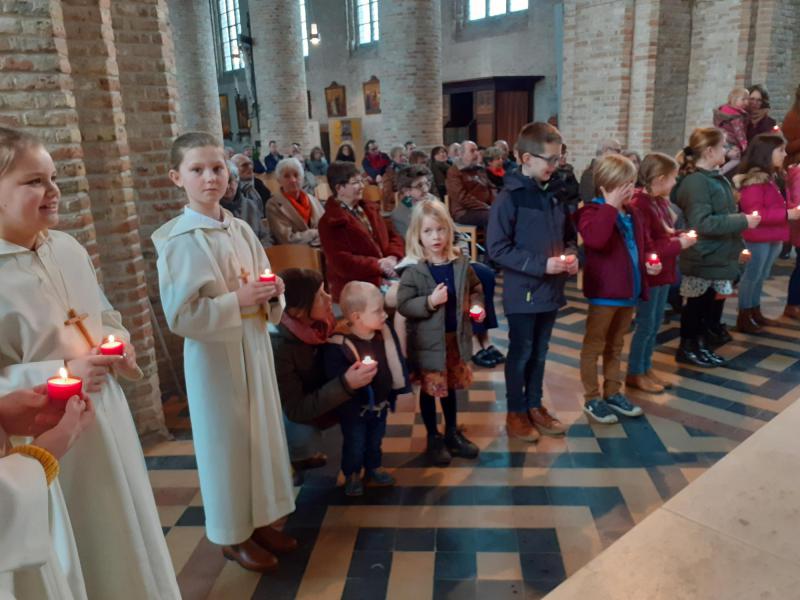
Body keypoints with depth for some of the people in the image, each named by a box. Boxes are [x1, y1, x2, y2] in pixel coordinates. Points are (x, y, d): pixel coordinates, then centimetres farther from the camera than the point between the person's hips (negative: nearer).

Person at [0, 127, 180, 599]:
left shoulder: (69, 249, 2)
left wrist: (120, 345, -4)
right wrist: (61, 373, -25)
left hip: (106, 418, 6)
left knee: (127, 526, 24)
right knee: (83, 556, 13)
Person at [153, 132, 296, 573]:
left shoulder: (242, 230, 4)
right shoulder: (178, 242, -15)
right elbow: (179, 316, -18)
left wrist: (272, 293, -9)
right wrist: (237, 301, -22)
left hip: (254, 347, 6)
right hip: (214, 355, -6)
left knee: (262, 433, 16)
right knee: (227, 441, 8)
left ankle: (260, 520, 36)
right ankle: (233, 535, 29)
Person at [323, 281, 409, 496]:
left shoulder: (386, 333, -10)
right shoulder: (338, 344, -28)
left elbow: (396, 362, 2)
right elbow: (334, 377, -29)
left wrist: (401, 388, 6)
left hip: (381, 402, 5)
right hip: (354, 406, -5)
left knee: (375, 440, 25)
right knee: (354, 443, 13)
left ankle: (373, 469, 48)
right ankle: (352, 476, 37)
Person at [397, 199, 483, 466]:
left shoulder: (460, 263, -2)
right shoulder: (413, 270, -16)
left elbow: (475, 287, 14)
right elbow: (403, 305, -16)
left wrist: (477, 304, -3)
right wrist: (429, 302, -27)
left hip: (456, 336, 4)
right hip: (428, 340, -4)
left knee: (451, 386, 20)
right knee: (430, 389, 11)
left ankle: (452, 433, 38)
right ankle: (433, 439, 29)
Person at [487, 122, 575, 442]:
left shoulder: (555, 194, 5)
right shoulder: (509, 198, -15)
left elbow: (568, 233, 16)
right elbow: (497, 248, -18)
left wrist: (572, 255, -6)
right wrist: (541, 264, -21)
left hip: (551, 289, 6)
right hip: (522, 292, -6)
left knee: (540, 352, 18)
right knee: (520, 354, 7)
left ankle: (535, 406, 34)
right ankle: (516, 412, 24)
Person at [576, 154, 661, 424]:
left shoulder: (632, 213, 11)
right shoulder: (592, 211, -14)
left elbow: (643, 244, 25)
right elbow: (595, 240, -36)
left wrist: (648, 263, 5)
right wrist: (611, 205, -31)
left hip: (628, 290, 8)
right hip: (604, 292, -8)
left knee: (615, 346, 20)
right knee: (594, 346, 5)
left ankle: (613, 393, 33)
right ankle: (592, 399, 16)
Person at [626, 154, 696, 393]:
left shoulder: (661, 201, 9)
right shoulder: (640, 204, -20)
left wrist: (680, 237, 1)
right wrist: (679, 244, -18)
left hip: (663, 272, 9)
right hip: (648, 273, -9)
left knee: (655, 324, 16)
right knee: (645, 324, 1)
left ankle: (646, 368, 28)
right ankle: (634, 373, 14)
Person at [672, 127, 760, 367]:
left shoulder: (715, 177, 12)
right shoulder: (696, 181, -20)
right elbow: (702, 223, -27)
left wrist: (738, 246, 17)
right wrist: (743, 221, -21)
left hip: (718, 256, 9)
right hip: (702, 259, -9)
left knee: (713, 302, 15)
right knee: (698, 305, 3)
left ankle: (700, 345, 28)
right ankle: (688, 348, 17)